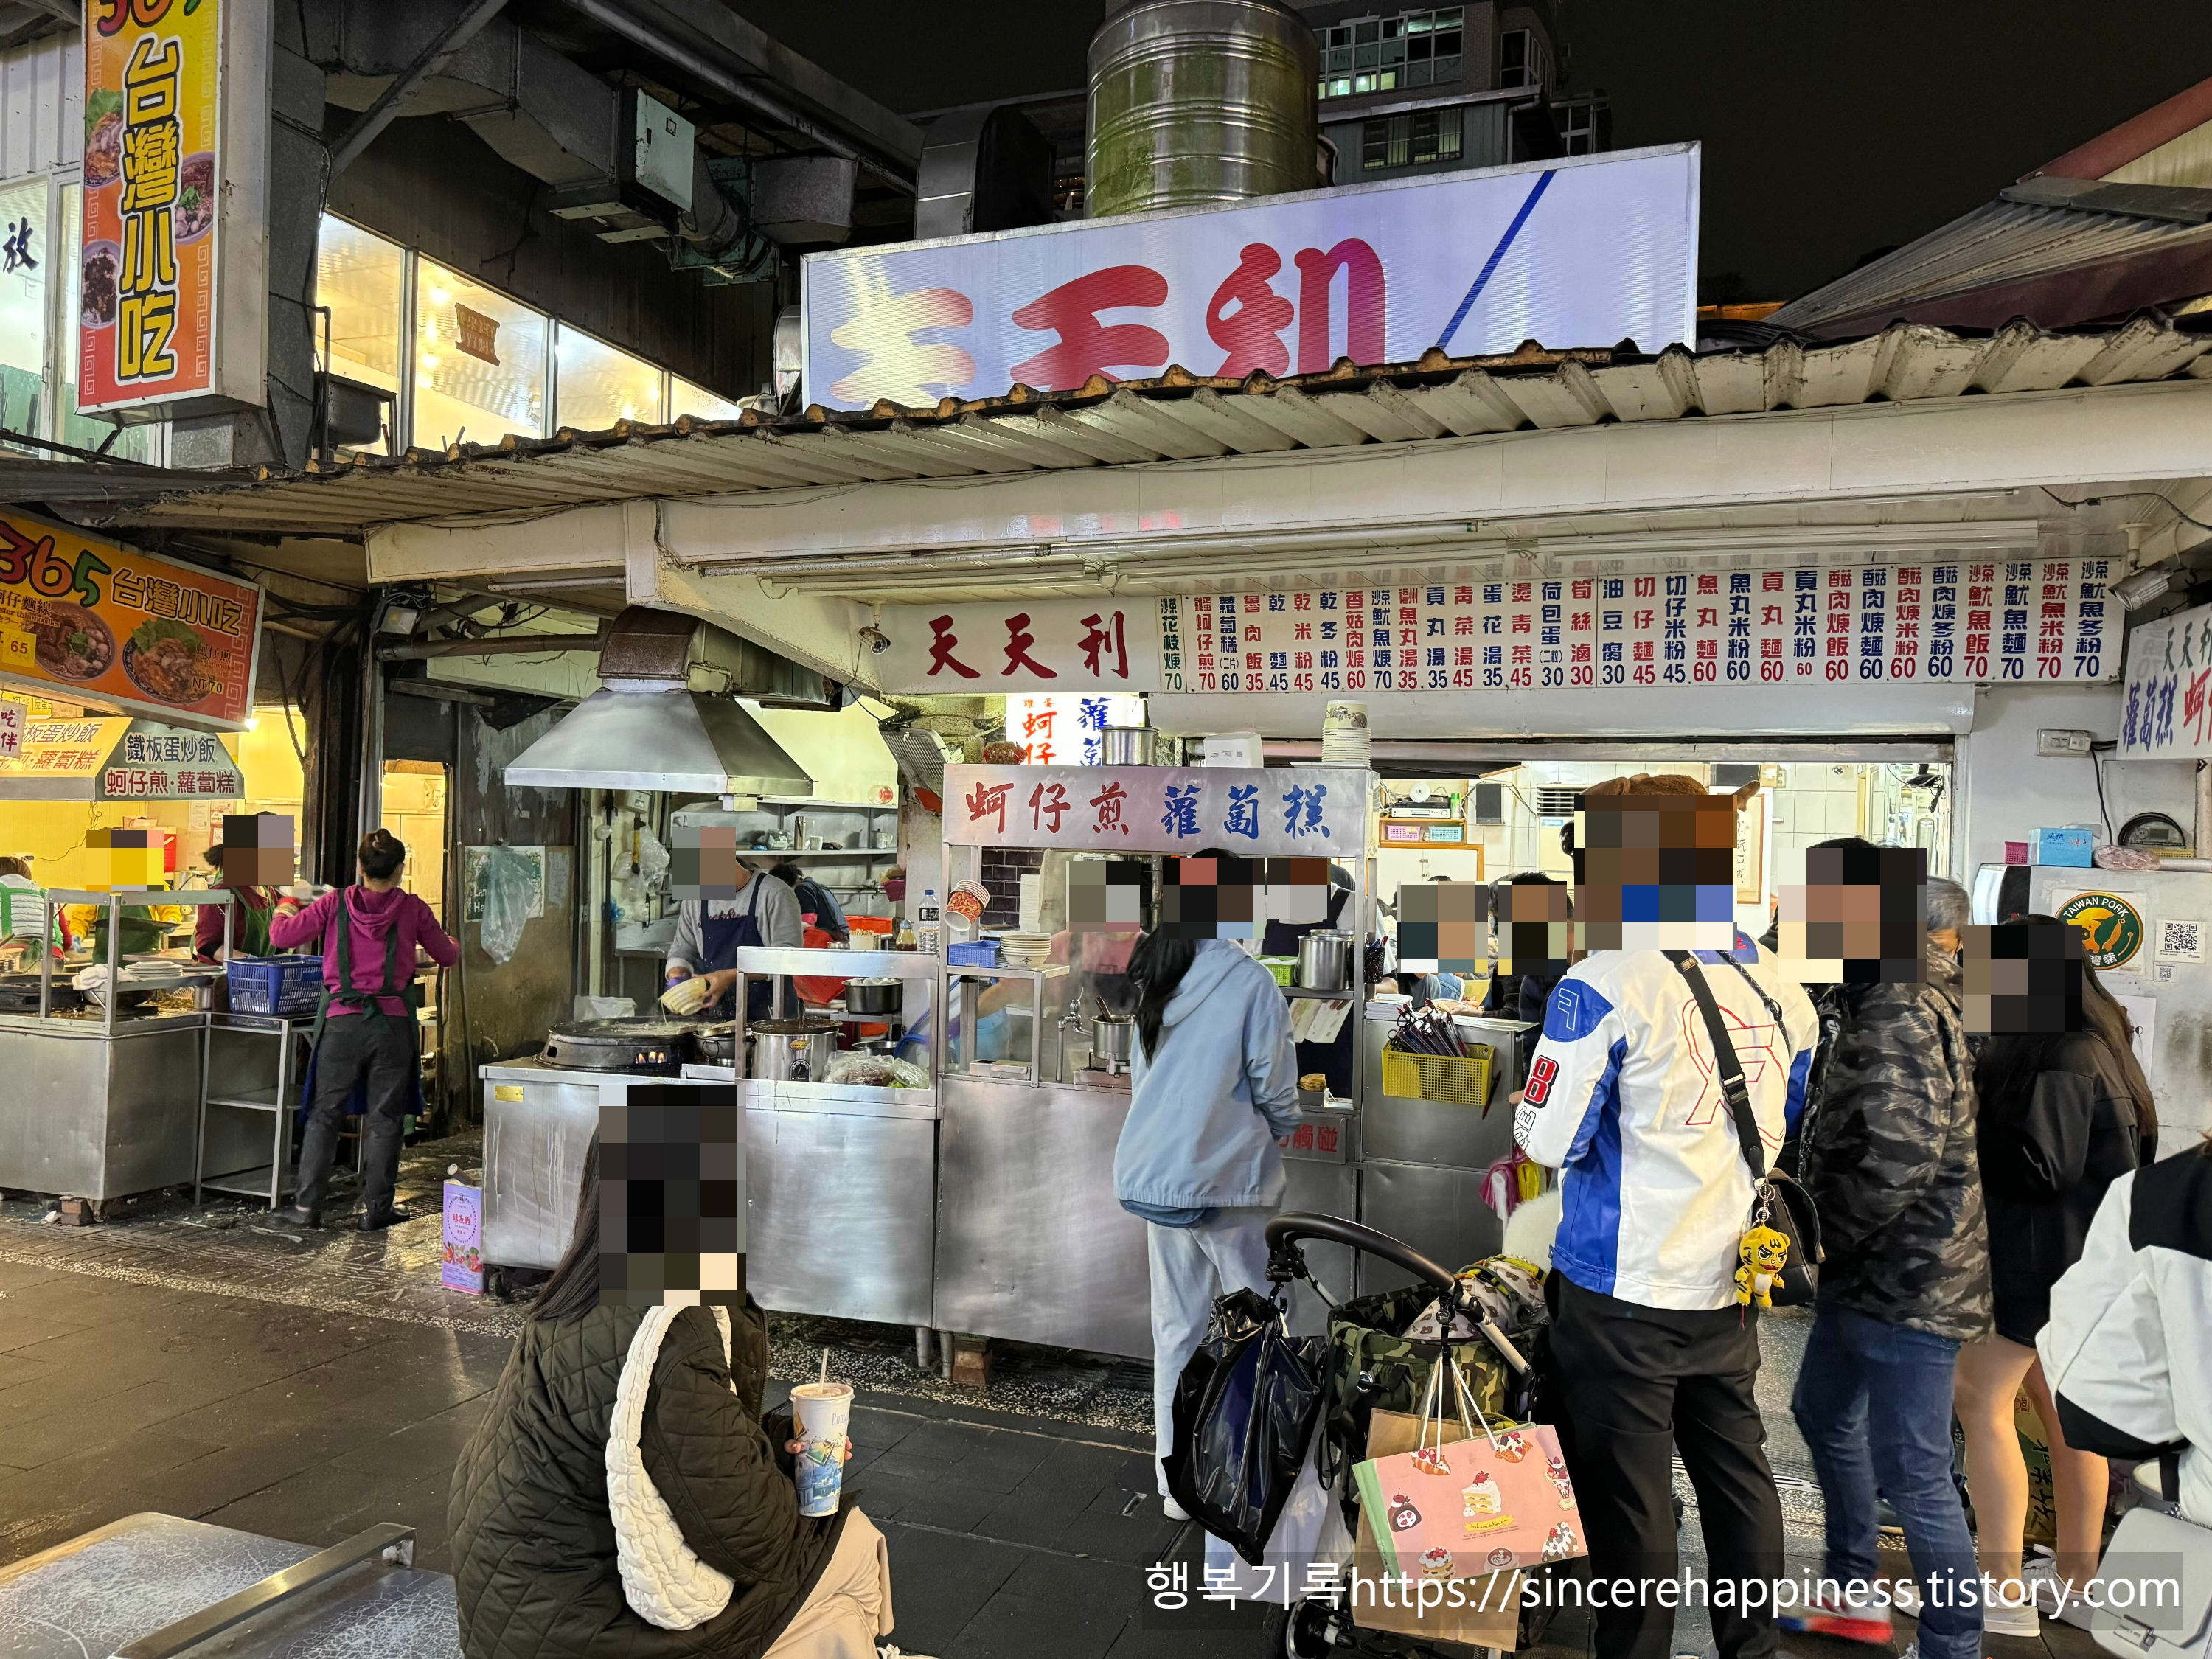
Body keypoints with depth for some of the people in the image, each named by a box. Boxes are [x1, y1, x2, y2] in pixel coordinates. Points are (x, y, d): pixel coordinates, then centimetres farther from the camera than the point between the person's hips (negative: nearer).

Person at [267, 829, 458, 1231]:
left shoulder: (335, 903, -1)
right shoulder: (412, 908, -1)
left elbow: (281, 935, 2)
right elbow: (447, 956, 10)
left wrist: (285, 908, 24)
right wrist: (454, 944, 35)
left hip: (343, 1021, 1)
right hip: (392, 1022, 0)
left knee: (324, 1114, 12)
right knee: (384, 1118, 9)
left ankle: (306, 1206, 14)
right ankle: (376, 1208, 14)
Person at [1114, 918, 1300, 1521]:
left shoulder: (1155, 990, 7)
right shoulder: (1249, 981, -11)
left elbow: (1143, 1086, 12)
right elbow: (1274, 1088, -7)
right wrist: (1276, 1134, 13)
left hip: (1154, 1177, 5)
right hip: (1224, 1180, -5)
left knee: (1175, 1331, 12)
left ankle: (1178, 1485, 18)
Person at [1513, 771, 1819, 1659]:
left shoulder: (1601, 986, -18)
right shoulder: (1776, 983, 3)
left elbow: (1552, 1140, -15)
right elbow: (1795, 1123, 17)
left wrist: (1527, 1108, 5)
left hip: (1623, 1292, -6)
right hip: (1732, 1285, 6)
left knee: (1628, 1495, 6)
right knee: (1736, 1472, 19)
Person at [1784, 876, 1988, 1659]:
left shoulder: (1899, 1008, -22)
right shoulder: (1930, 995, 10)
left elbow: (1902, 1159, -31)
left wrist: (1823, 1239, -18)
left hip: (1910, 1280, -11)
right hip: (1867, 1273, 11)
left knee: (1911, 1471, -1)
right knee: (1825, 1415, 25)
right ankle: (1854, 1593, 41)